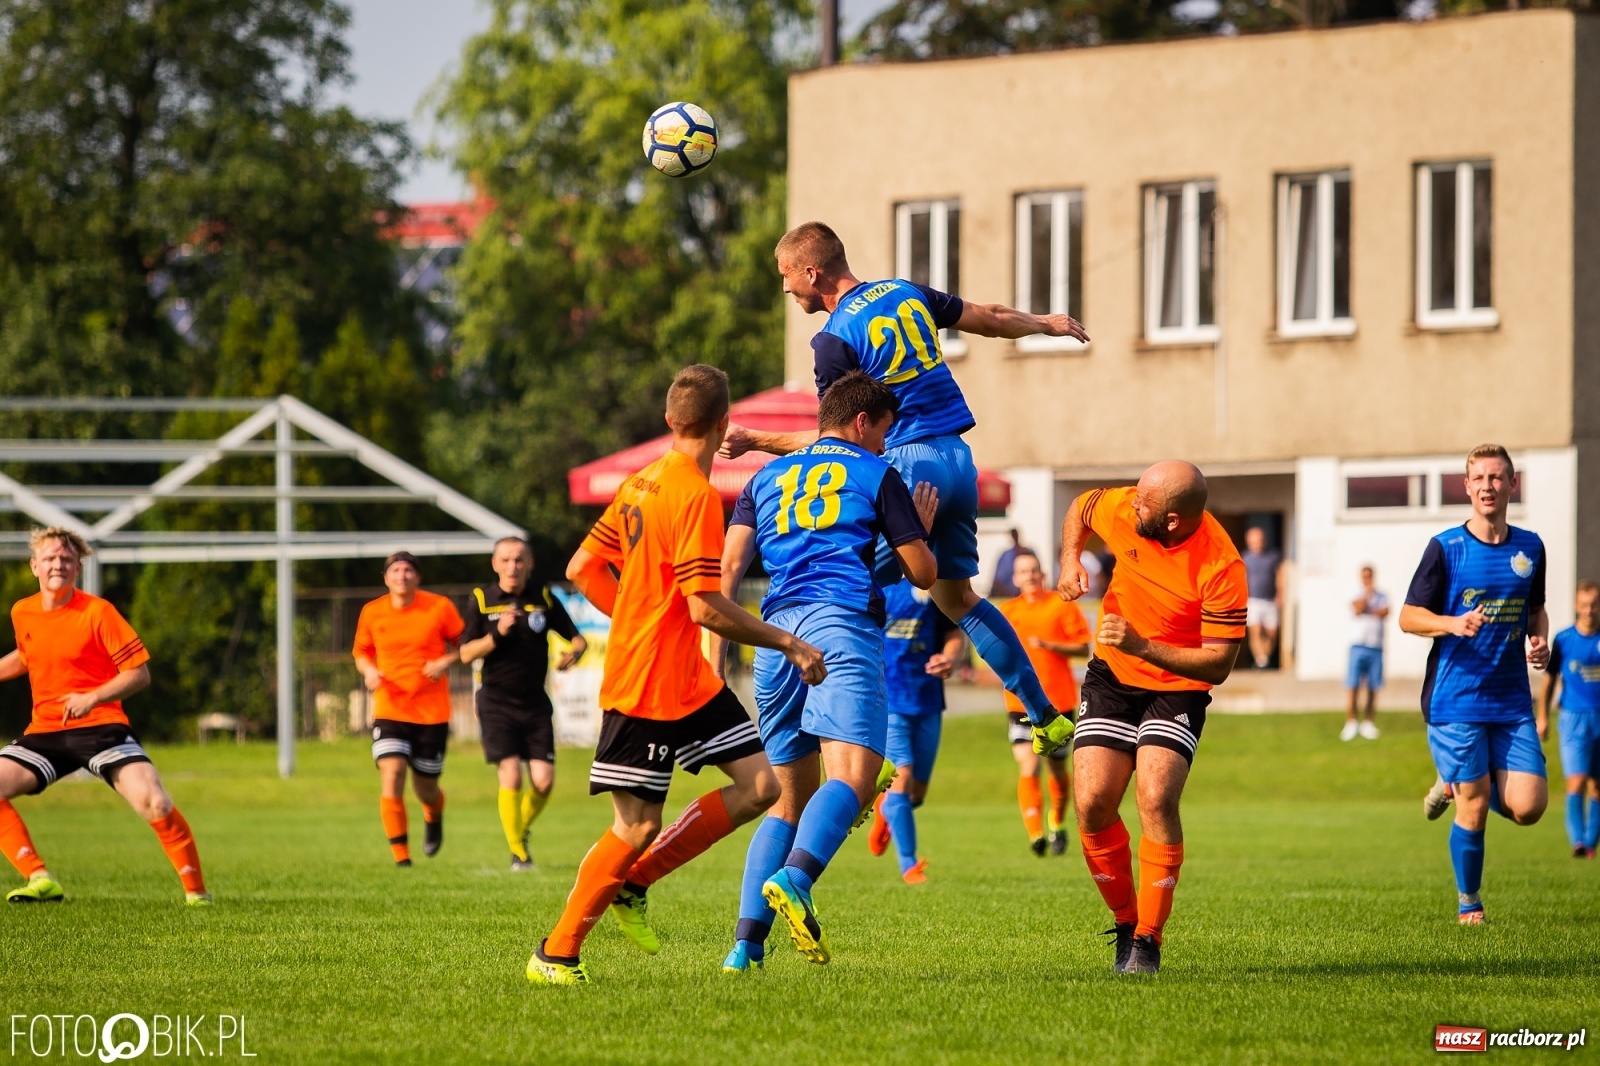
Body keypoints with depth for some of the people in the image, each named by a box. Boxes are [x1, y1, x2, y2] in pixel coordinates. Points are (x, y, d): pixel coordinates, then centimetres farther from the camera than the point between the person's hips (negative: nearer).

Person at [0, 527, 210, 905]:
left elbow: (139, 673, -10)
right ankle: (40, 880, -13)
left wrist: (92, 698, -22)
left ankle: (196, 891, -5)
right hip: (45, 731, 5)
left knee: (155, 803, -23)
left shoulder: (97, 612, -10)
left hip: (100, 726, -5)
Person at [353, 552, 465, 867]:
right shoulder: (372, 612, 1)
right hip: (390, 709, 1)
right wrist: (369, 671, -6)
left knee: (425, 789, 8)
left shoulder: (439, 607, -4)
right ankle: (401, 859, -11)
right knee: (391, 777, -18)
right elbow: (361, 651, 15)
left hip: (432, 712, -1)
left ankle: (434, 817, 48)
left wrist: (446, 662, -14)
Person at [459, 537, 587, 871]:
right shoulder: (482, 600, -1)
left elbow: (577, 638, 11)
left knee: (543, 781, -6)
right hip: (497, 703, -2)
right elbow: (466, 653, -3)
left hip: (535, 703, 2)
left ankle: (522, 829, 24)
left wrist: (574, 653, -13)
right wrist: (497, 634, -19)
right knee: (511, 777, -13)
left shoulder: (544, 600, 4)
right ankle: (517, 852, 3)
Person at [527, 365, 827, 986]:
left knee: (759, 786, 4)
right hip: (647, 685, -9)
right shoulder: (696, 496, -19)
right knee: (637, 827, -4)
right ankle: (556, 953, 7)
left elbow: (581, 571, 13)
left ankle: (632, 883, 10)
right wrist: (789, 643, -15)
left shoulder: (641, 484, 9)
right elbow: (706, 608, -23)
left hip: (689, 680, 9)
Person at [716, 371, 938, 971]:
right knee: (852, 778, -19)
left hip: (776, 634, 5)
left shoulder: (766, 479, 24)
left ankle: (746, 943, 1)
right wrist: (922, 527, 33)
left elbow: (728, 568, 12)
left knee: (790, 798, 13)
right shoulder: (875, 475, 13)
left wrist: (715, 659, 10)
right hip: (843, 627, -5)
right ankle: (793, 880, -47)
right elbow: (922, 573, 13)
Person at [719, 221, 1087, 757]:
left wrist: (755, 441, -1)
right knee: (957, 596, 21)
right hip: (958, 460, 8)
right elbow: (993, 319, 19)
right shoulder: (904, 293, 9)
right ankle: (1047, 717, 21)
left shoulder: (835, 338, -11)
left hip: (908, 464, -8)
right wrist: (1046, 323, 38)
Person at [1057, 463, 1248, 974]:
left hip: (1178, 687, -4)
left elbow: (1218, 664, -23)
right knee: (1092, 803, -10)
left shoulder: (1221, 568, -26)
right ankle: (1125, 922, 12)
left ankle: (1148, 939, -10)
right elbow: (1079, 510, 12)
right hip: (1112, 676, 4)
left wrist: (1143, 647, -32)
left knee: (1156, 799, -24)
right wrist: (1070, 560, -6)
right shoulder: (1122, 509, -14)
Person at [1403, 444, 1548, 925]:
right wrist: (1454, 624, -21)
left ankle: (1455, 786, 23)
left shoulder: (1530, 548, 8)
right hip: (1456, 700, -4)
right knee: (1474, 810, -4)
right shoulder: (1445, 549, -4)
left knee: (1527, 807, -7)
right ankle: (1468, 903, 18)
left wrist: (1540, 640, 1)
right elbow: (1408, 616, -3)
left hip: (1512, 701, 4)